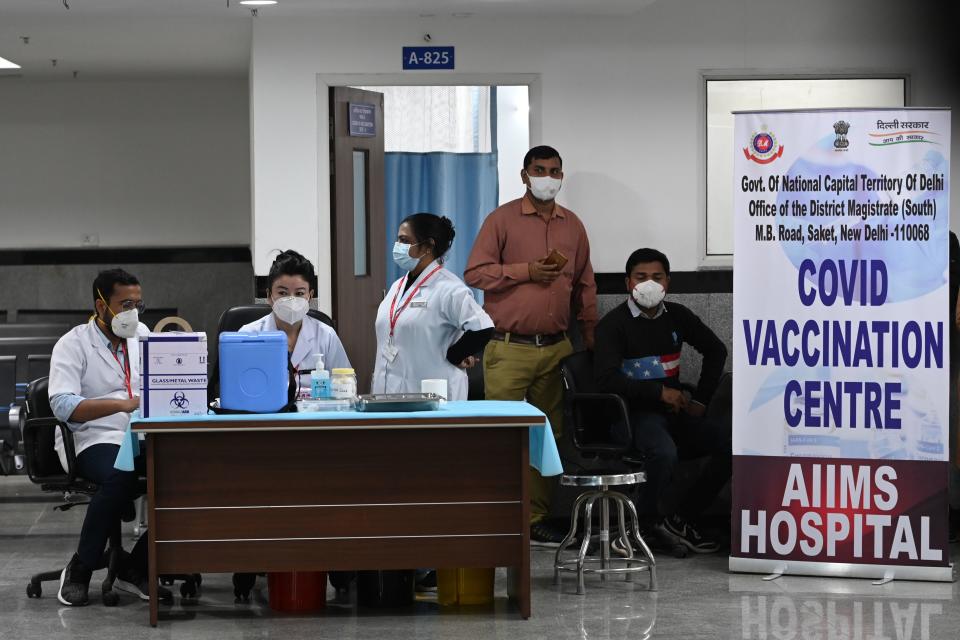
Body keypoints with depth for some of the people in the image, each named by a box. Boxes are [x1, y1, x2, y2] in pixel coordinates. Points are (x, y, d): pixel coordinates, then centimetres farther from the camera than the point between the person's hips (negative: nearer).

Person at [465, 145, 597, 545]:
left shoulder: (573, 226, 14)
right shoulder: (503, 220, -1)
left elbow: (585, 287, 20)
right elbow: (474, 273, -6)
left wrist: (590, 337, 15)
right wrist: (525, 271, -13)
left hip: (556, 348, 5)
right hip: (509, 349, -5)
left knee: (547, 436, 6)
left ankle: (537, 519, 12)